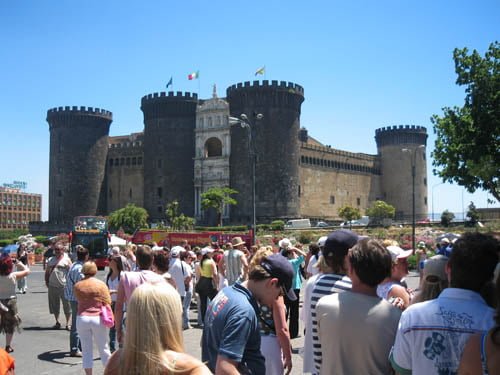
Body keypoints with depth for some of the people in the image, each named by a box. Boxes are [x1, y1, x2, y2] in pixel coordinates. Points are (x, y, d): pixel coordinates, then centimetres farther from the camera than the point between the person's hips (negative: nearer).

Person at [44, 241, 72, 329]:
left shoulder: (66, 259, 2)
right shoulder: (51, 260, 14)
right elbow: (47, 272, 19)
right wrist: (47, 281, 9)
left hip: (64, 286, -4)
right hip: (52, 286, 4)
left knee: (67, 305, -1)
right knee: (54, 305, 11)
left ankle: (67, 323, 8)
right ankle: (57, 322, 24)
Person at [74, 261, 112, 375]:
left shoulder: (77, 285, 1)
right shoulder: (100, 284, -6)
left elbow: (79, 300, 7)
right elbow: (108, 302, -4)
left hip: (82, 318, 2)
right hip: (98, 318, -2)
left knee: (86, 350, 9)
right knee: (103, 348, 10)